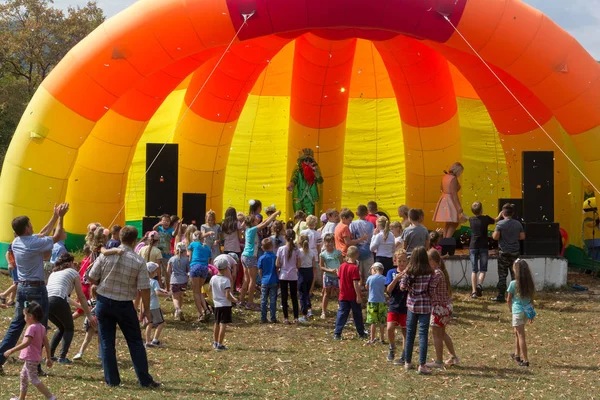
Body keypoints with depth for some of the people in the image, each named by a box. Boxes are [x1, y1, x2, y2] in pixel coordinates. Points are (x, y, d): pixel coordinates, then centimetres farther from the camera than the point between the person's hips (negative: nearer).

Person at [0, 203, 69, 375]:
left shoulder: (16, 243, 4)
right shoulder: (34, 244, -19)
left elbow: (42, 234, 17)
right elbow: (56, 237, -6)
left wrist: (54, 217, 20)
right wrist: (60, 217, 3)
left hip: (22, 287, 7)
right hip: (36, 289, -7)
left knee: (16, 325, 13)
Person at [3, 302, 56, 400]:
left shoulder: (32, 328, -21)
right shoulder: (41, 327, 6)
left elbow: (26, 343, -33)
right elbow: (46, 344, 9)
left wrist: (11, 351, -32)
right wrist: (48, 358, 15)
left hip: (31, 358, -10)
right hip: (35, 357, 10)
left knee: (34, 379, -7)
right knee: (23, 375, 23)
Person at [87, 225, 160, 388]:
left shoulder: (106, 255, -6)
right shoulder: (139, 261, -10)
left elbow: (91, 278, -3)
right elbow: (144, 289, -11)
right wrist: (147, 310, 1)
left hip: (104, 301, 1)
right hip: (124, 305, -1)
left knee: (107, 342, 9)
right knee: (135, 341, 9)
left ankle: (112, 380, 9)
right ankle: (145, 380, 9)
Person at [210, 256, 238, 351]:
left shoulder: (213, 278, 0)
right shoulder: (226, 280, -17)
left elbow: (210, 289, 16)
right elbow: (227, 295, -21)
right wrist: (234, 300, -5)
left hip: (216, 305, 6)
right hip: (225, 305, -6)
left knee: (217, 323, 19)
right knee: (223, 325, -4)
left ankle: (215, 342, 31)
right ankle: (220, 345, -6)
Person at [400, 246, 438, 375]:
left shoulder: (409, 272, -5)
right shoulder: (430, 273, -9)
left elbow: (402, 287, -8)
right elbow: (433, 288, -11)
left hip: (412, 305, 2)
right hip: (425, 306, -2)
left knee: (410, 334, 12)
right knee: (423, 334, -1)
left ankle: (408, 362, 21)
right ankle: (422, 365, -4)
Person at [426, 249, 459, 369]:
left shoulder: (436, 273, -19)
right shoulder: (443, 271, 9)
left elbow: (430, 291, -24)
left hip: (439, 306, -9)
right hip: (447, 305, 9)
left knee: (437, 334, 2)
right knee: (442, 333, 21)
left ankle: (438, 362, 8)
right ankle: (453, 357, 25)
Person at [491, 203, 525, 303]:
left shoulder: (500, 224, -11)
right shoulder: (518, 224, 2)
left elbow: (495, 237, -15)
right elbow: (522, 237, 6)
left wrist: (493, 234, 6)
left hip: (504, 252, -4)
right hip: (515, 252, 4)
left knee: (502, 275, 1)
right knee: (514, 275, 9)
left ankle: (501, 296, 1)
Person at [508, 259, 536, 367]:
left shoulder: (513, 284, -15)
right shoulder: (530, 283, 0)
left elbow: (509, 300, -5)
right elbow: (531, 298, 7)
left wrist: (510, 308, 15)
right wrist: (531, 313, 15)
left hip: (518, 311, -6)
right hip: (527, 310, 6)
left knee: (520, 335, -2)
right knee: (517, 332, 25)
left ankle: (525, 360, -4)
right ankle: (517, 354, 37)